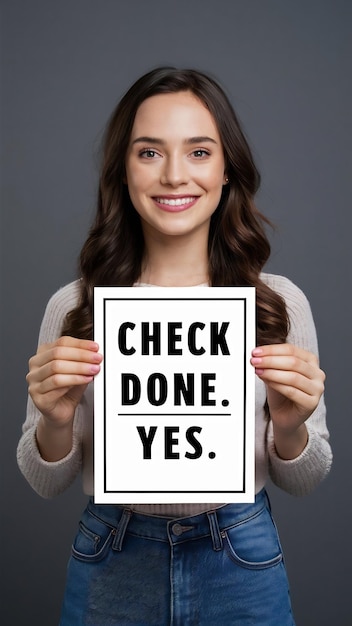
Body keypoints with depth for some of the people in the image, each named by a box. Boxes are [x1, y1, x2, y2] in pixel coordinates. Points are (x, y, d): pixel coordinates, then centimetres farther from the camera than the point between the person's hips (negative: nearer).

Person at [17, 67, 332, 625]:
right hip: (110, 565, 1)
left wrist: (289, 429, -22)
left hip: (241, 562, 0)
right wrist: (55, 422, -22)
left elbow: (304, 483, -1)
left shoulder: (281, 302, -8)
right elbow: (46, 484, -2)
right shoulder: (73, 307, -8)